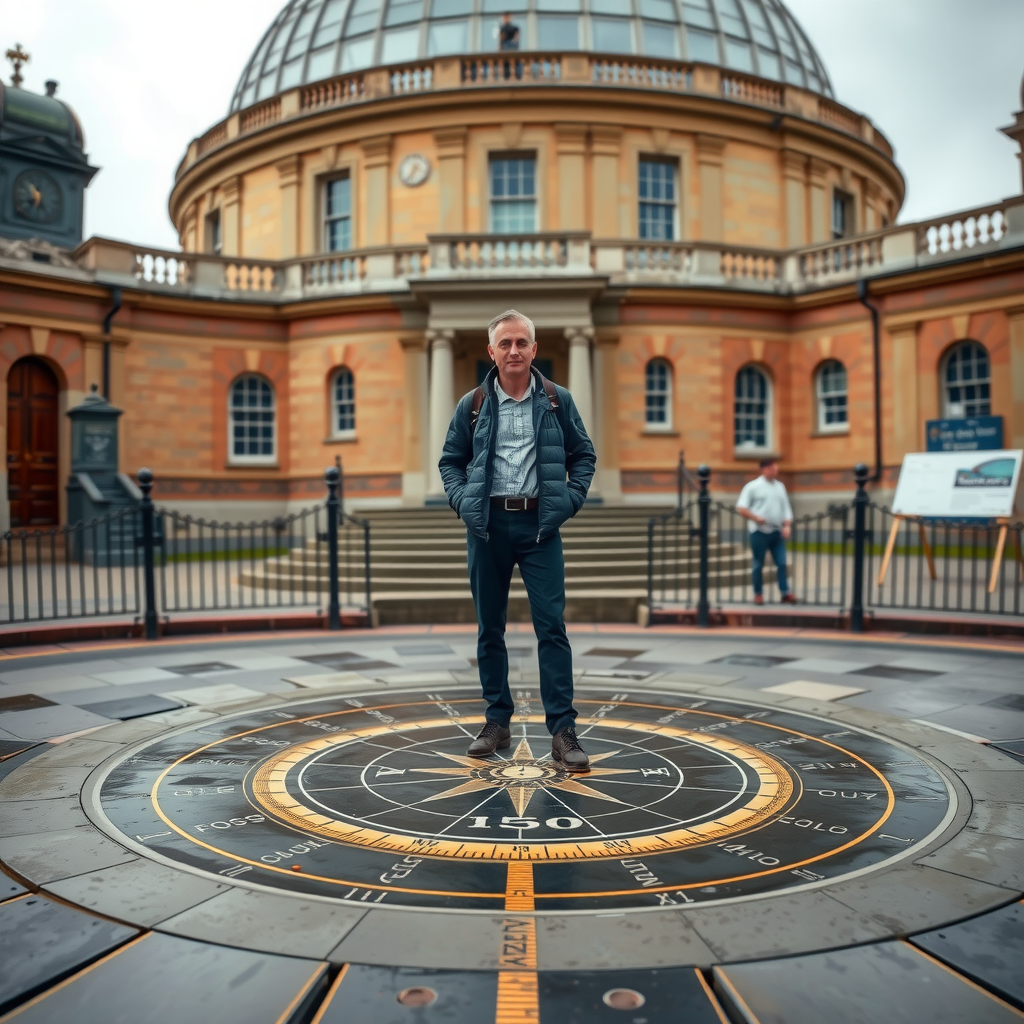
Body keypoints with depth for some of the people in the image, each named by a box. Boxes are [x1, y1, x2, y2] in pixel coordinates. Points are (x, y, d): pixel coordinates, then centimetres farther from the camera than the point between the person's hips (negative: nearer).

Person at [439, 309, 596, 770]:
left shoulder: (557, 400, 5)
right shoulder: (472, 405, 6)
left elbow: (583, 454, 11)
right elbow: (450, 461, 13)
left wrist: (570, 500, -3)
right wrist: (462, 502, -2)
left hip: (539, 524, -1)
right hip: (488, 525, 2)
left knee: (552, 627, -5)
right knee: (489, 629, 8)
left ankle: (563, 730, 1)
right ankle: (497, 723, 20)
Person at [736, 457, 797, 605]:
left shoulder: (780, 486, 12)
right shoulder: (752, 486, -4)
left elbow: (786, 508, 13)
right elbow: (741, 508, -6)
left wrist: (787, 526, -1)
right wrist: (756, 518, -17)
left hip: (777, 532, 4)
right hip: (759, 532, -4)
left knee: (782, 563, -2)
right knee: (759, 565, 4)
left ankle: (785, 594, 1)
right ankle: (758, 594, 14)